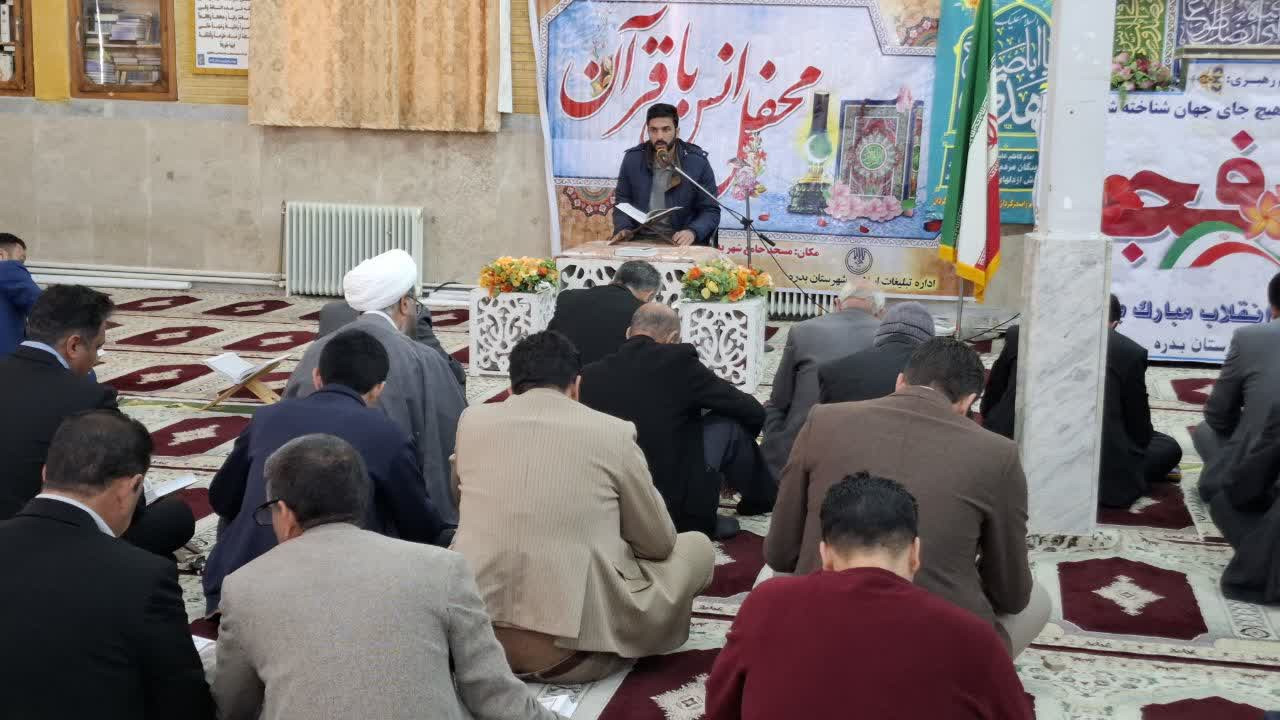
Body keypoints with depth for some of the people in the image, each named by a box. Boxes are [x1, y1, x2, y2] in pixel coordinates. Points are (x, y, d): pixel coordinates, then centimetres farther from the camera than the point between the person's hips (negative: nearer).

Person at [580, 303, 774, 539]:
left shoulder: (590, 374, 2)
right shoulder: (678, 360, -10)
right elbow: (753, 412, 0)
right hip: (676, 508, -5)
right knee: (731, 422, 10)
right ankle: (762, 498, 30)